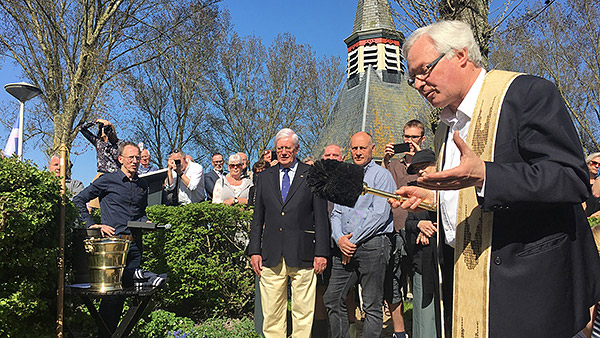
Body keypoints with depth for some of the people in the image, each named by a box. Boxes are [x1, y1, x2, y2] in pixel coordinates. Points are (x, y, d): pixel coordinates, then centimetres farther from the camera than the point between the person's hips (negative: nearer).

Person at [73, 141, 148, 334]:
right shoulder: (107, 181, -1)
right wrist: (92, 225, -5)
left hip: (135, 244, 5)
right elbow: (78, 201, 2)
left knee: (127, 288, 7)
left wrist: (146, 223, 5)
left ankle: (114, 331, 19)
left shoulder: (142, 186, 15)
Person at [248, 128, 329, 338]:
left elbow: (321, 217, 1)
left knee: (303, 312, 4)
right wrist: (254, 251, 6)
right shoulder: (264, 178, 13)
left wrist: (321, 252, -5)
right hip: (271, 256, 3)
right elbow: (258, 218, 13)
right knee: (271, 313, 7)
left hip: (302, 256, -2)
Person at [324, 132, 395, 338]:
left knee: (372, 306, 1)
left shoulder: (381, 175, -2)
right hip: (344, 246, 6)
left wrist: (353, 240, -10)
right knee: (332, 299, 7)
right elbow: (336, 213, 16)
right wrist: (339, 238, -3)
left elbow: (380, 214, -11)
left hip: (372, 245, -6)